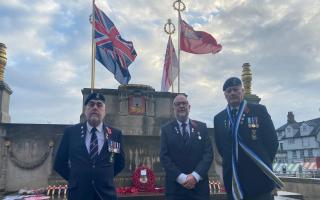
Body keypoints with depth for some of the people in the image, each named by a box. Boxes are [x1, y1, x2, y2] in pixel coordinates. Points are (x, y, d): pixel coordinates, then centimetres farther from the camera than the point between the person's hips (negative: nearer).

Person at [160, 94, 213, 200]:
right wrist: (181, 178, -13)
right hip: (175, 186, -1)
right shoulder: (166, 129, 3)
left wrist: (195, 176, -12)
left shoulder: (201, 127, 7)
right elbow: (164, 156, -3)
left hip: (199, 185, 1)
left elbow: (208, 153, 0)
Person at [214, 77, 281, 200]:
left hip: (259, 178, -2)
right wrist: (232, 163, 8)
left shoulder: (259, 110, -1)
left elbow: (272, 140, 1)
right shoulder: (219, 118, 8)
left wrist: (263, 164, 4)